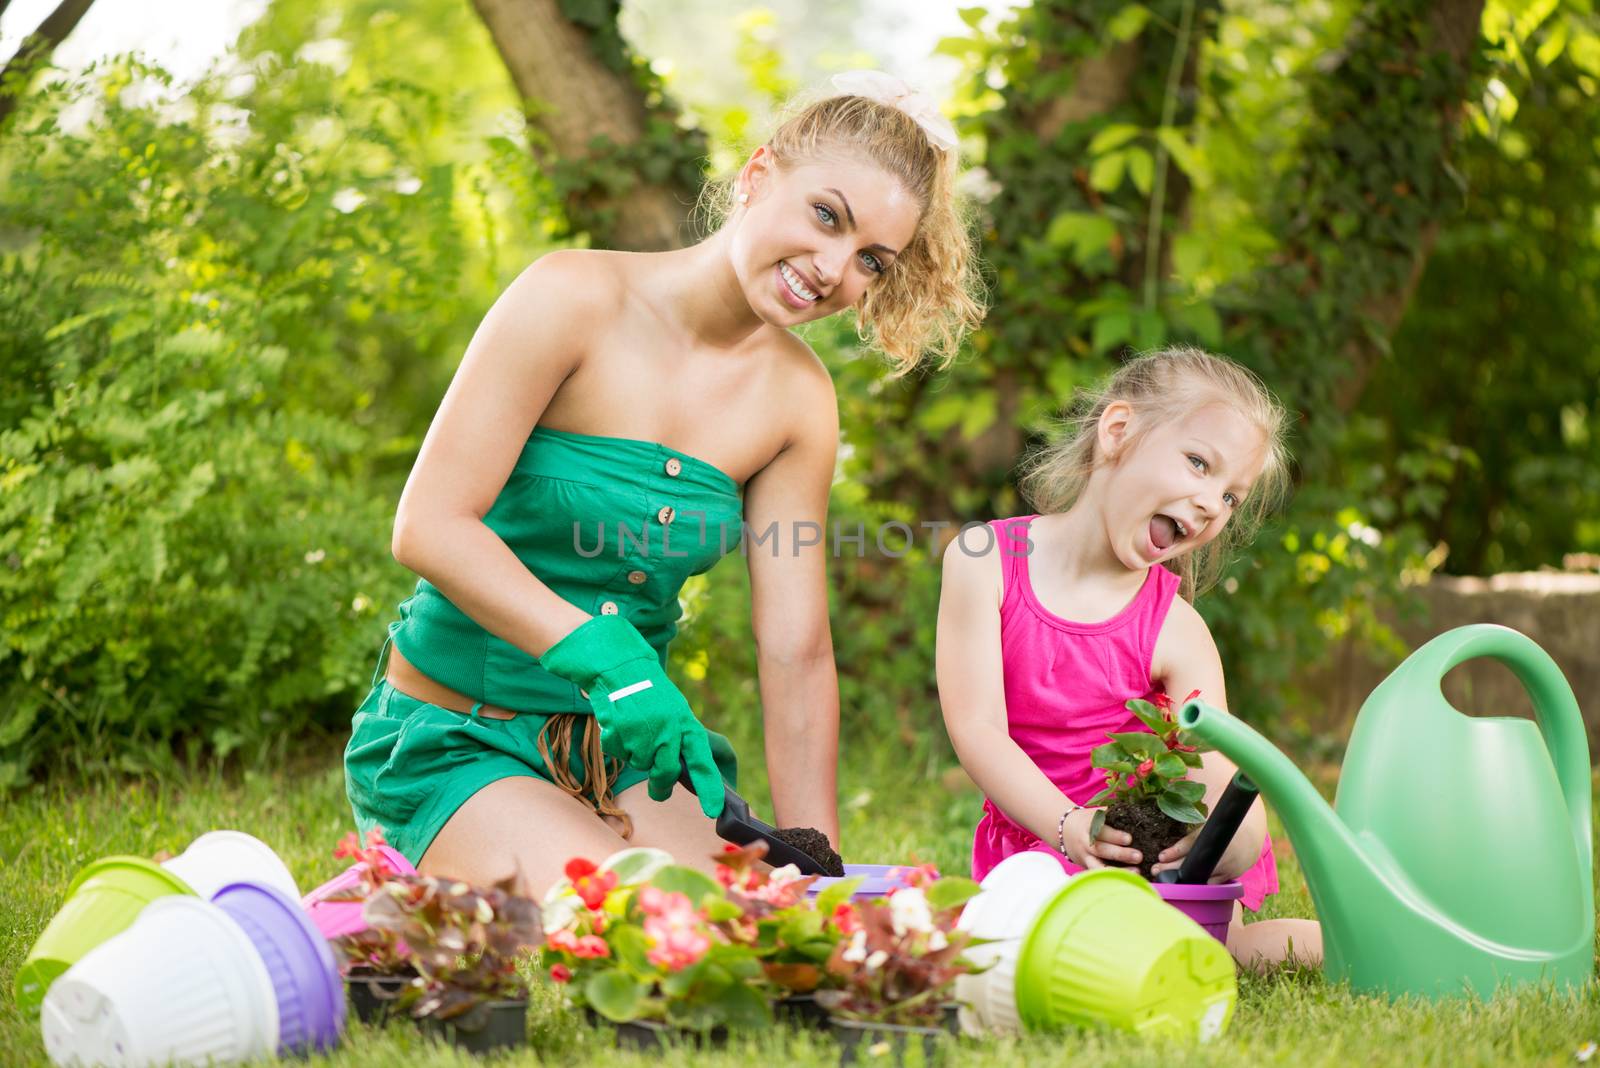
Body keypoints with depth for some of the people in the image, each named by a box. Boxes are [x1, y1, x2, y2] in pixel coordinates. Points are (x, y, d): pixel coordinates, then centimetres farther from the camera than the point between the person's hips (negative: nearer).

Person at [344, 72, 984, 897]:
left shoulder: (798, 397, 2)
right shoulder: (576, 299, -15)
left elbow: (796, 654, 0)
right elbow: (428, 526, -21)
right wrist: (601, 654, -33)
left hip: (626, 747, 6)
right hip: (453, 737, -5)